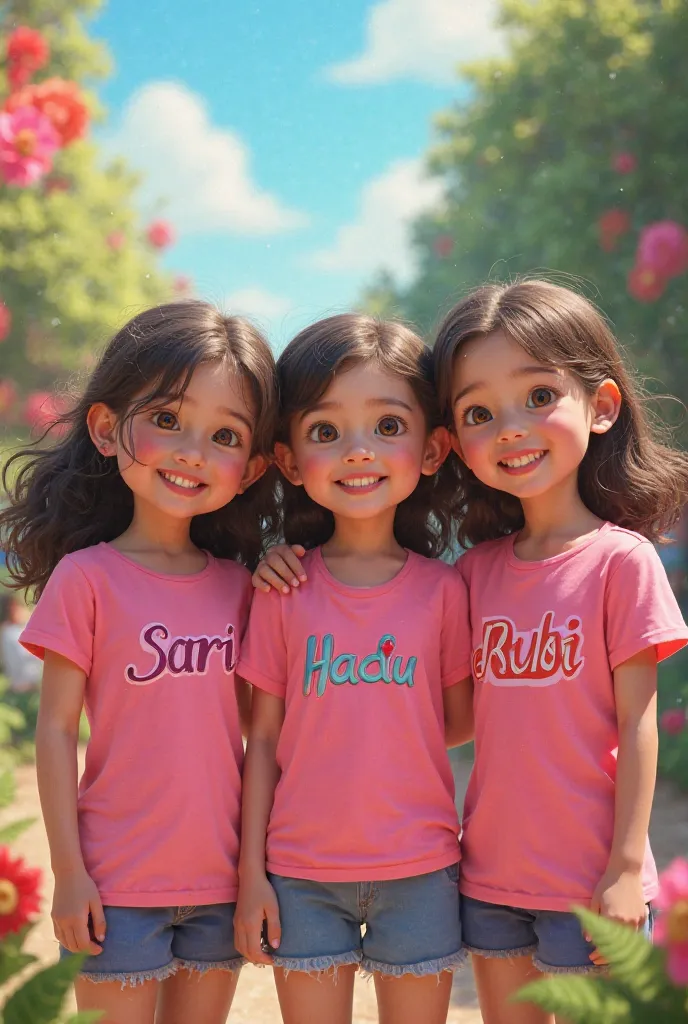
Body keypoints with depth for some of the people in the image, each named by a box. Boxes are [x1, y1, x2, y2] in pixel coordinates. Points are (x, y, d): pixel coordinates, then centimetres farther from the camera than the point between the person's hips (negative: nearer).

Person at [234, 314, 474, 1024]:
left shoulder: (443, 589, -2)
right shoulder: (281, 590, -2)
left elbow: (461, 721, 6)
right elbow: (263, 737, 1)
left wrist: (376, 739, -3)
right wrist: (251, 874, 0)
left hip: (419, 871, 0)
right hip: (300, 875, 0)